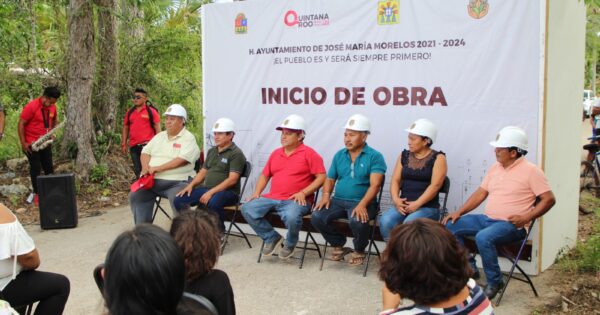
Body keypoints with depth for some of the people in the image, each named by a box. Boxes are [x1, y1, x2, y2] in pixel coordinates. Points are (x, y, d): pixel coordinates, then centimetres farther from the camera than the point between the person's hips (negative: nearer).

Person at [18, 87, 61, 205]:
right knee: (36, 169, -2)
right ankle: (37, 193, 9)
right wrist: (23, 143, -17)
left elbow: (55, 120, 18)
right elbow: (21, 124, -16)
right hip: (32, 144, -5)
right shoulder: (31, 106, -20)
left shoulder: (52, 107, -1)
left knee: (49, 167, 9)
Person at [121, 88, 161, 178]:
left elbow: (157, 129, -1)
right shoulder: (130, 112, 14)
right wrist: (124, 144, 12)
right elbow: (125, 128, 18)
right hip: (134, 147, 5)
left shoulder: (151, 111, 0)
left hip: (147, 145, -5)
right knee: (137, 170, 11)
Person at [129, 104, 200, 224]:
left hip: (177, 182, -6)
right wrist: (145, 168, -4)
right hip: (152, 180, 7)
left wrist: (159, 168, -18)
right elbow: (146, 152, 18)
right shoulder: (160, 136, 18)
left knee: (177, 200, -34)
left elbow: (182, 160, -17)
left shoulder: (188, 138, -4)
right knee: (135, 195, -10)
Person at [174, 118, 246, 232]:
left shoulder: (236, 154, -8)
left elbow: (232, 179, -17)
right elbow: (203, 172, 22)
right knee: (179, 200, -9)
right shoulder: (212, 151, 18)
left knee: (213, 203, -39)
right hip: (206, 188, 7)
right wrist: (190, 185, 4)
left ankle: (220, 232, -15)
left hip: (227, 192, -7)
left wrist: (211, 192, -24)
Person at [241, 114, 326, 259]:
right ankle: (272, 238, 2)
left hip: (295, 200, -6)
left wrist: (303, 193, -16)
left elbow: (321, 177, -7)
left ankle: (290, 244, -2)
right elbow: (264, 175, 25)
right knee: (247, 209, -15)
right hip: (272, 198, 6)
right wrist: (257, 192, 7)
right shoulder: (275, 153, 19)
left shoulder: (309, 153, -1)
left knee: (291, 217, -38)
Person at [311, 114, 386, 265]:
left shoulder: (375, 157, -4)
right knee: (316, 217, -20)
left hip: (362, 203, -5)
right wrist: (326, 195, -4)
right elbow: (330, 179, 17)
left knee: (357, 221, -36)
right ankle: (338, 244, 7)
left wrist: (362, 204, -28)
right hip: (338, 200, 5)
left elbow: (375, 185, -14)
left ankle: (359, 251, -1)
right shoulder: (339, 155, 13)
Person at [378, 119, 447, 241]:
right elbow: (395, 180, 8)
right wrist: (396, 199, -11)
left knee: (409, 223, -35)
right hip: (403, 204, 4)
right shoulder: (404, 155, 14)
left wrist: (417, 204, -20)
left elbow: (435, 185, -10)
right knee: (385, 221, -26)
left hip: (427, 207, -4)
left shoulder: (438, 158, 1)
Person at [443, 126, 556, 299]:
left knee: (483, 238, -35)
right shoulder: (495, 167, 12)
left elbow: (549, 199, -10)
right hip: (486, 219, 8)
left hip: (510, 225, -8)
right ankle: (469, 267, 7)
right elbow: (480, 193, 15)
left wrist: (526, 218, -19)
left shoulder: (530, 170, -9)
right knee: (450, 226, -3)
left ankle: (494, 282, -14)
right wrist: (459, 212, 6)